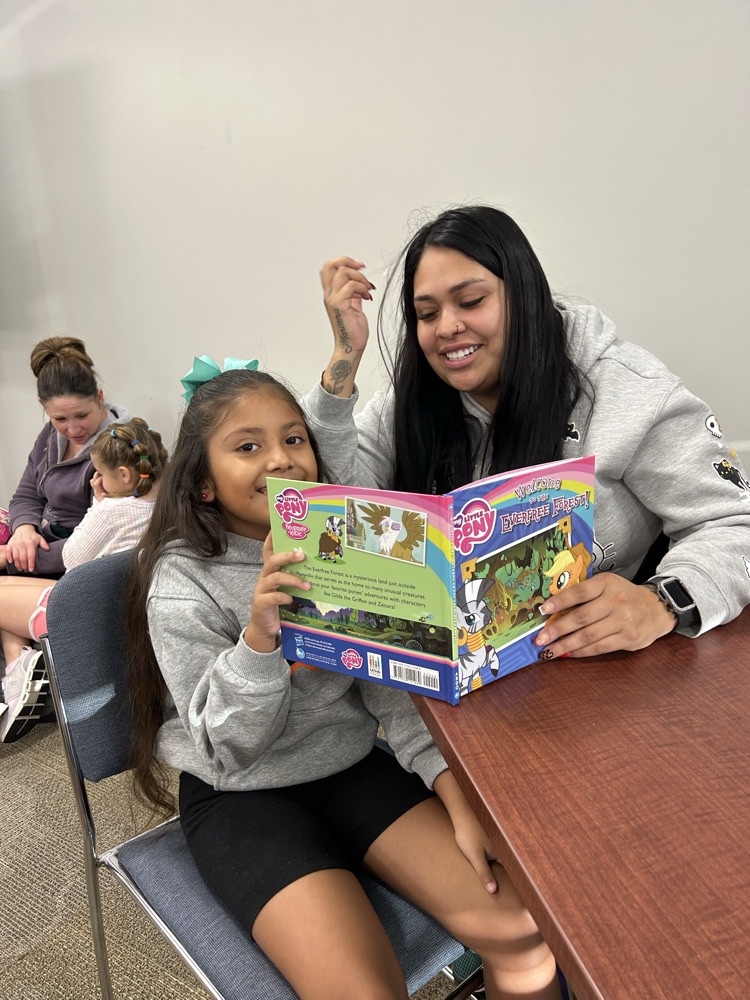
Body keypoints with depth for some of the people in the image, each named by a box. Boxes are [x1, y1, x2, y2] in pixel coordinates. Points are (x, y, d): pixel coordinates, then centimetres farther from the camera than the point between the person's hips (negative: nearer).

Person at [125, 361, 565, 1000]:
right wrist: (259, 634, -32)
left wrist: (460, 801, -11)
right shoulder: (182, 584, -14)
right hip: (242, 800, -3)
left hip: (355, 765, 4)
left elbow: (392, 688, -1)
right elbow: (228, 751, -14)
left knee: (523, 930, -8)